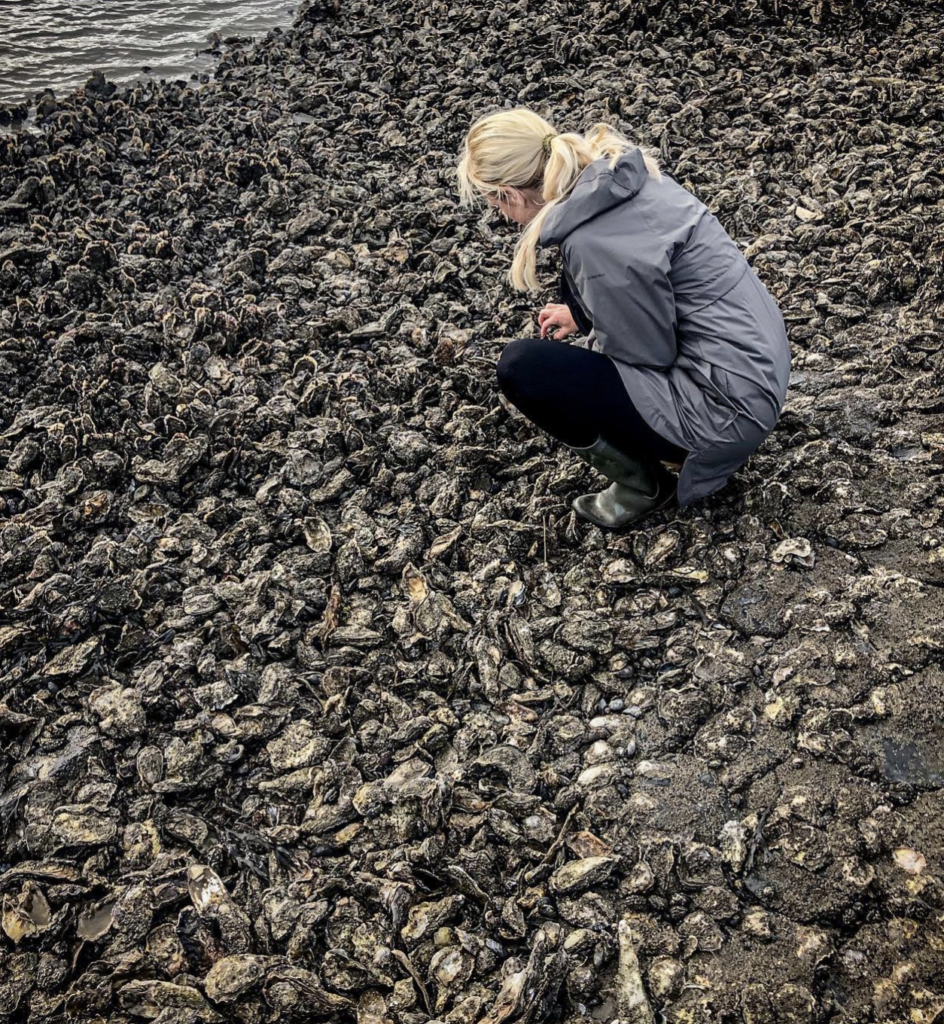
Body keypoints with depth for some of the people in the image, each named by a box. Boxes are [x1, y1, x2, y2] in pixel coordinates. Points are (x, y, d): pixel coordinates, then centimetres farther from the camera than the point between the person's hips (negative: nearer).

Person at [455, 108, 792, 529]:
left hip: (730, 407, -9)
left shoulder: (592, 243, -25)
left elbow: (651, 353, -14)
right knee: (576, 287, 20)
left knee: (520, 367, -13)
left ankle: (641, 484, 4)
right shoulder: (614, 171, 0)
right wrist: (581, 315, 20)